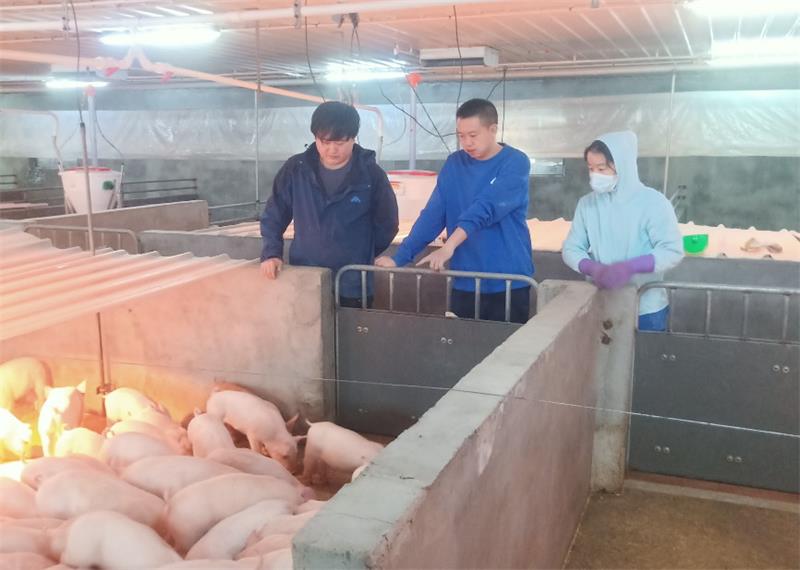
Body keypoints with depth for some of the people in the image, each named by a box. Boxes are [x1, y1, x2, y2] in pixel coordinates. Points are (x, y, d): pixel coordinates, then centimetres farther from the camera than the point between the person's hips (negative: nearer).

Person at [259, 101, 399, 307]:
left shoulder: (371, 175, -6)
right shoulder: (295, 169, -1)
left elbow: (386, 226, 4)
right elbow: (273, 217, 6)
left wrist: (359, 256, 5)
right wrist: (271, 254, -7)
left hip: (352, 286, -1)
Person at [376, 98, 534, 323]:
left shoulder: (515, 163, -8)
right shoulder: (454, 164, 7)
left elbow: (485, 208, -23)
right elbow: (432, 214, 0)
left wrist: (449, 246, -35)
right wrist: (399, 256, -11)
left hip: (508, 282, -3)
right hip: (464, 283, 4)